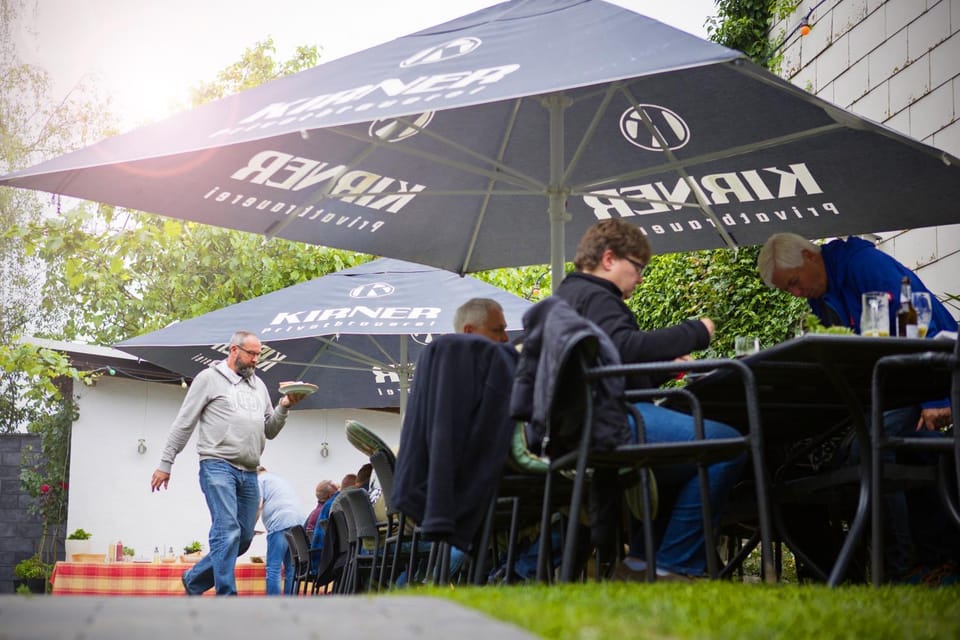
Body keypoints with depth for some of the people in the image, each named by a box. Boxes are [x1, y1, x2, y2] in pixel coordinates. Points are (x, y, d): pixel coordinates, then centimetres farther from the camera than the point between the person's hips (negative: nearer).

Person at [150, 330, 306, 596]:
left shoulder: (258, 385, 21)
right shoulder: (209, 378, 4)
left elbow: (270, 431, 21)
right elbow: (183, 423, 3)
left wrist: (284, 406, 4)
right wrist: (165, 463, -1)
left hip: (249, 473, 7)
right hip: (218, 466, -7)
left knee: (243, 539, 7)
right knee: (227, 532, -18)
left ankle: (194, 580, 23)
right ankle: (227, 597, -18)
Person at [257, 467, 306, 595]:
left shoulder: (259, 479, 13)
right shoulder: (282, 480, 35)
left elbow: (258, 505, -1)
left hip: (280, 523, -7)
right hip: (299, 522, 7)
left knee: (273, 568, -8)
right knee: (291, 568, 7)